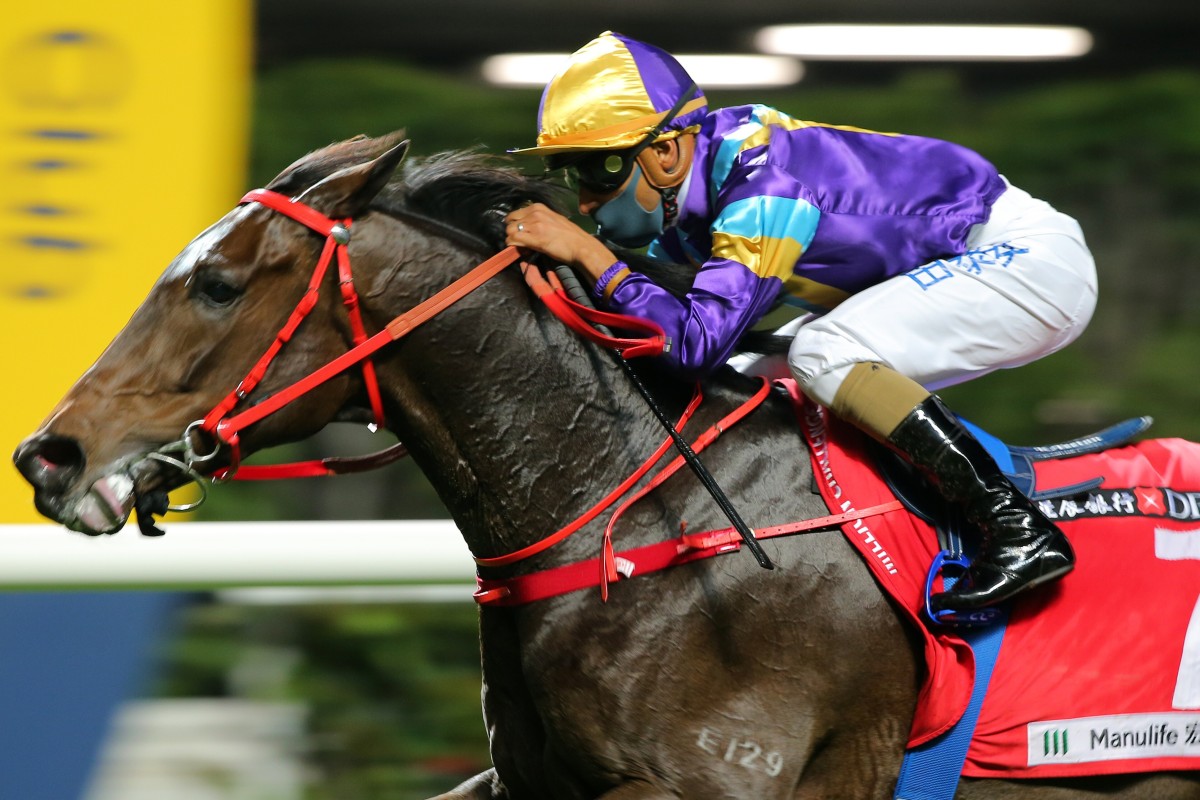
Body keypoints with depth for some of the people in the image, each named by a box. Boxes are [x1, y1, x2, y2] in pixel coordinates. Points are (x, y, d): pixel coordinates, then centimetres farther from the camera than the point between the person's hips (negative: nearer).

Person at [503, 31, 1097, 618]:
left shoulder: (764, 187, -27)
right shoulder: (695, 173, 0)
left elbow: (699, 343, -34)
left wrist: (589, 255, -32)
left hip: (1032, 257, -10)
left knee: (822, 354, -26)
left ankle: (1020, 530, -24)